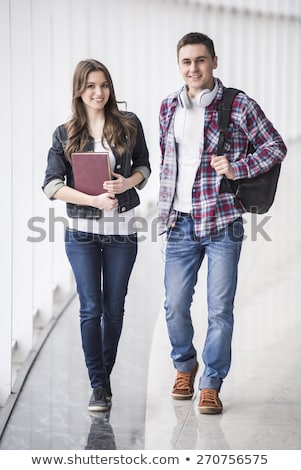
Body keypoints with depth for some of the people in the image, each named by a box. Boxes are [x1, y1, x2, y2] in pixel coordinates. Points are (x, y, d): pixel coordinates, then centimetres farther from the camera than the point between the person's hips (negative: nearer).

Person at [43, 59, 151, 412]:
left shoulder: (129, 125, 2)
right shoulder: (65, 134, 0)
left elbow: (144, 167, 11)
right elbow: (52, 184, -3)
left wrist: (128, 182, -12)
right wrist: (94, 199, -16)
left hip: (122, 230, 1)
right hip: (82, 230, -1)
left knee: (114, 308, 8)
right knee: (91, 308, -2)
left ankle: (105, 377, 23)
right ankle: (98, 386, 5)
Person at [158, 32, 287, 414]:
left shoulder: (238, 105, -5)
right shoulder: (169, 107, 9)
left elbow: (275, 147, -2)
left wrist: (237, 168, -15)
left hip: (222, 223, -4)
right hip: (179, 224, 4)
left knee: (220, 309, -2)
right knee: (175, 306, 7)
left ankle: (211, 384, 10)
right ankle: (185, 365, 31)